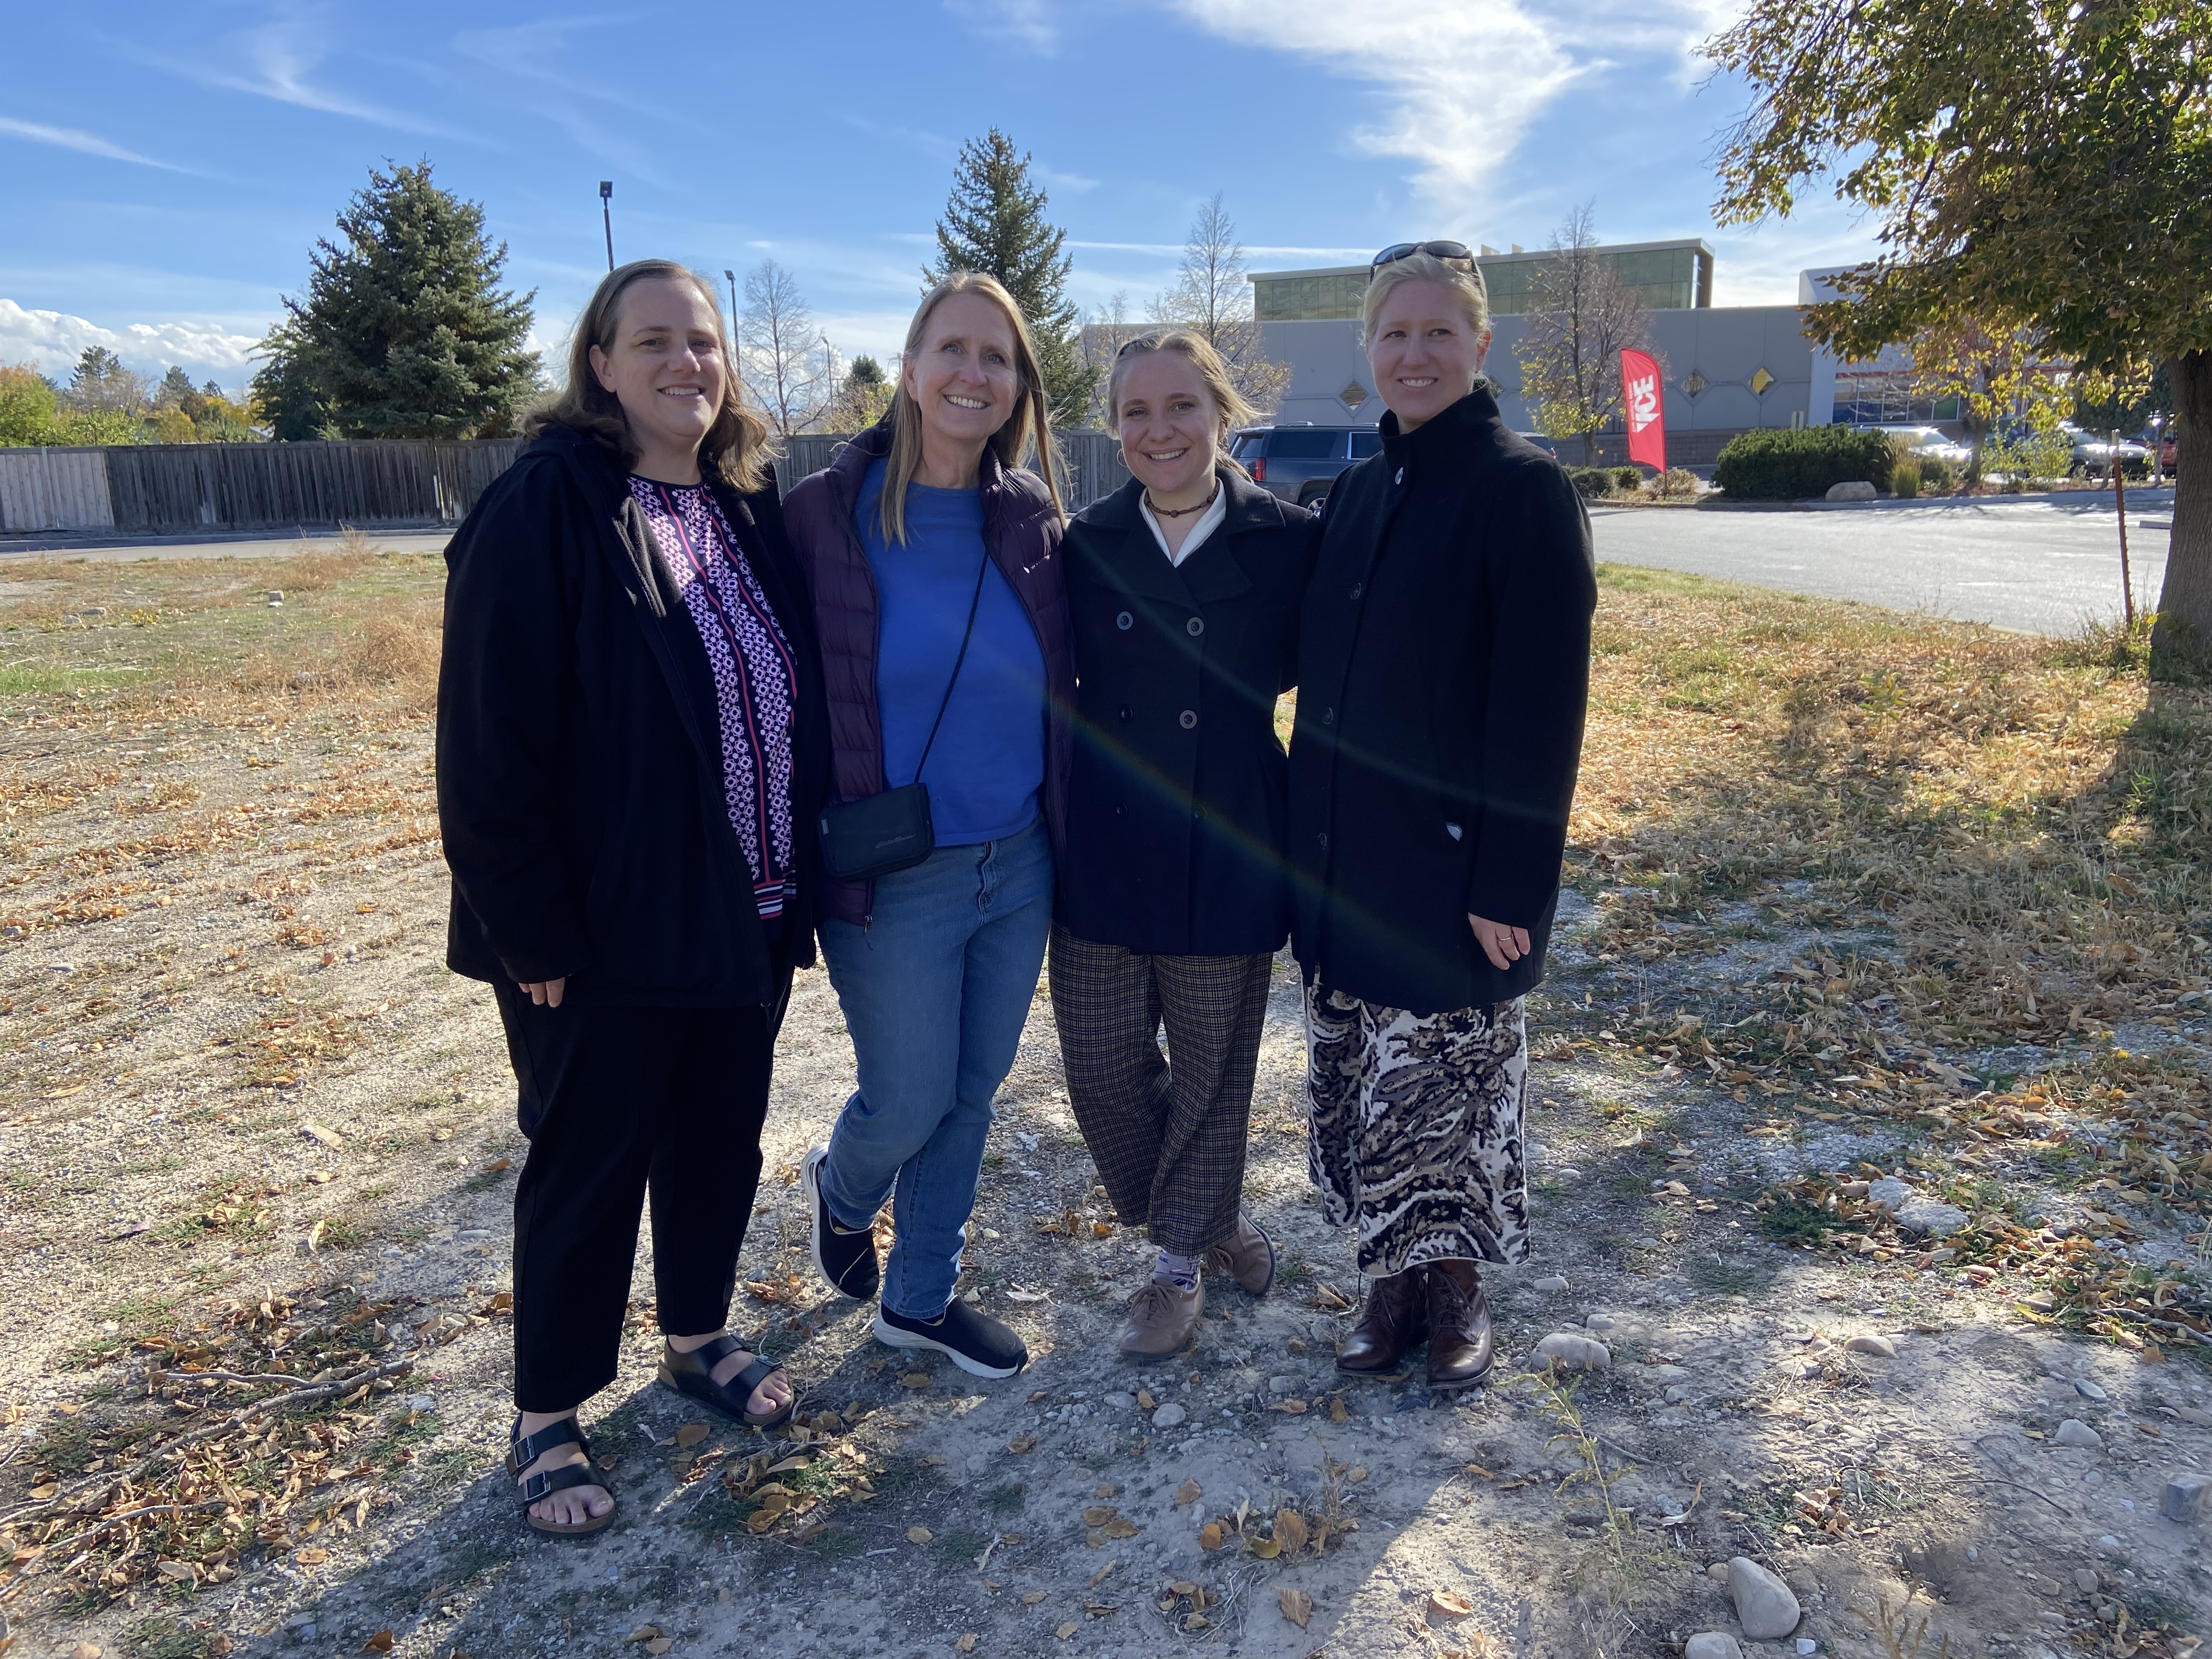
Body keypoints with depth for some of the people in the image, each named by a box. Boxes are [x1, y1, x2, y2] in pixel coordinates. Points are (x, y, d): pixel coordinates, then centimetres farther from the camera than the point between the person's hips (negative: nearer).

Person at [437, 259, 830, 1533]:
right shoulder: (547, 507, -14)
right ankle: (546, 1418, 29)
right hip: (609, 926, -6)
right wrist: (530, 928, -17)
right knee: (590, 1165, 8)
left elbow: (804, 698, 12)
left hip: (748, 914, 6)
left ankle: (699, 1337, 42)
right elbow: (489, 738, -16)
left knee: (723, 1140, 19)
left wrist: (800, 877, 9)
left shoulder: (750, 511, 6)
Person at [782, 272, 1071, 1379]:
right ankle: (840, 1190, 42)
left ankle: (920, 1297, 36)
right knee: (910, 1101, 6)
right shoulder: (827, 512, -10)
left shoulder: (1032, 518, 1)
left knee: (972, 1092, 14)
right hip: (893, 881, -4)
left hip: (1019, 864, 4)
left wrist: (1067, 833, 7)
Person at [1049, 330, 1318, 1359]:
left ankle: (1182, 1264, 34)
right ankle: (1208, 1219, 35)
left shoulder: (1287, 543, -5)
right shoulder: (1085, 546, 0)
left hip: (1227, 853, -1)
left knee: (1212, 1071, 11)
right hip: (1104, 851, 2)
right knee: (1103, 1067, 7)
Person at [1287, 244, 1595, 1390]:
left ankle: (1456, 1291, 30)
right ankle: (1393, 1284, 32)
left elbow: (1543, 702, -15)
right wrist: (1307, 838, 9)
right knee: (1361, 1087, 14)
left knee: (1448, 1085, 8)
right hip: (1341, 860, 6)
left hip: (1449, 867, -6)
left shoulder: (1523, 489, -11)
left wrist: (1509, 881, -17)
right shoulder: (1360, 490, 10)